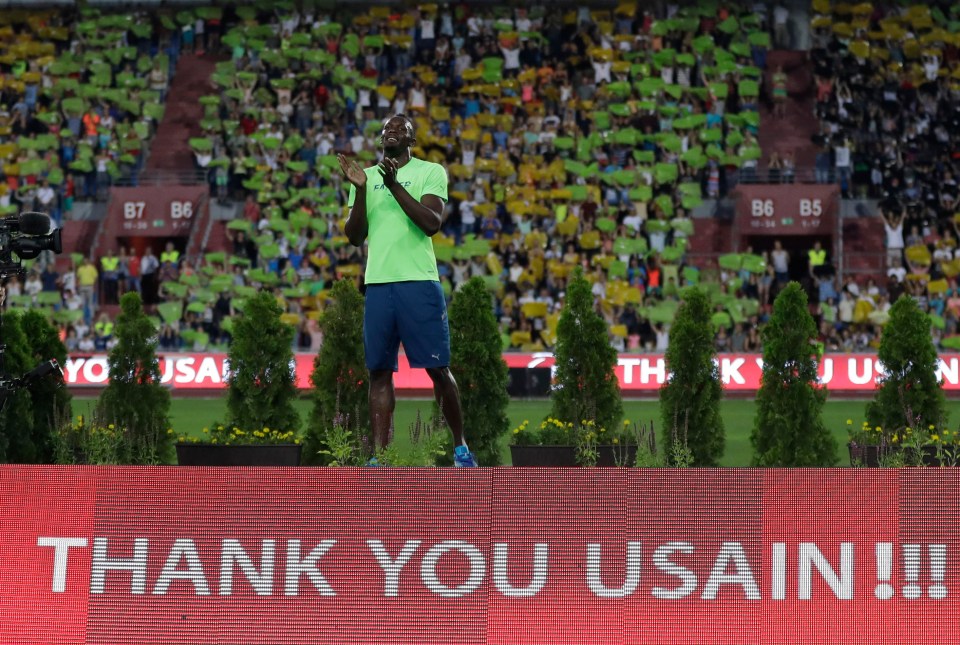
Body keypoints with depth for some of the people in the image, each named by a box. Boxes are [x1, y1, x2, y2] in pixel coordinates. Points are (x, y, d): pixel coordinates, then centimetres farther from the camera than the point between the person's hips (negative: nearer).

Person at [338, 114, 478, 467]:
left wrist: (395, 186, -16)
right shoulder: (366, 176, 16)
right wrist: (361, 189, -5)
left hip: (419, 282, -3)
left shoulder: (430, 172, 4)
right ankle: (380, 456, 1)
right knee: (379, 371, 1)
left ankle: (460, 446, 11)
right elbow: (355, 236, 9)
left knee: (438, 369, -3)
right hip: (377, 283, 3)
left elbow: (432, 223, -9)